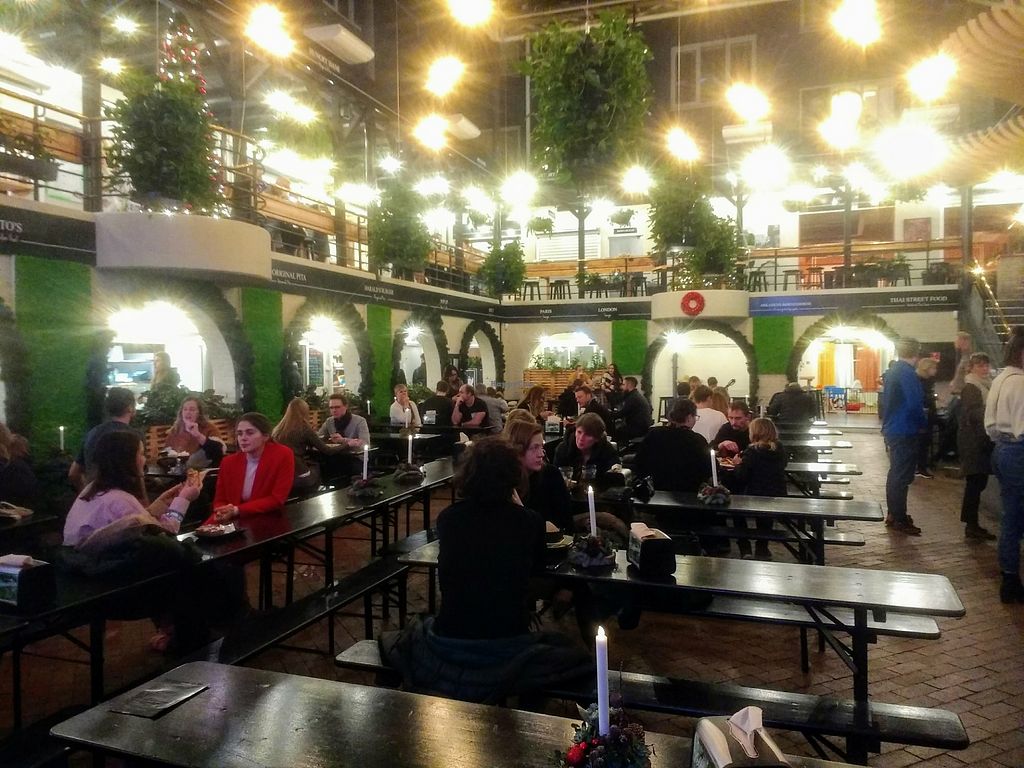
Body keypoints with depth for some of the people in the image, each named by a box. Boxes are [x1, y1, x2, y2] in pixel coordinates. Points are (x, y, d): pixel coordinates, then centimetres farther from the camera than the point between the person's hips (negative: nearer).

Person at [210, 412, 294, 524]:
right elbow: (219, 501, 9)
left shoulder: (283, 455, -10)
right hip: (233, 522, 4)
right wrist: (222, 513, -14)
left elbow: (277, 500, -12)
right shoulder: (228, 462, 3)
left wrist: (237, 510, -19)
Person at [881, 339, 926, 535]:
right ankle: (899, 520, 3)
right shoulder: (908, 373, -18)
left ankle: (893, 513, 27)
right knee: (902, 476, -3)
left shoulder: (892, 372, 11)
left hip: (892, 430, 10)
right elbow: (915, 404, -24)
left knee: (895, 473, 18)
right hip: (905, 432, -10)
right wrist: (922, 424, -7)